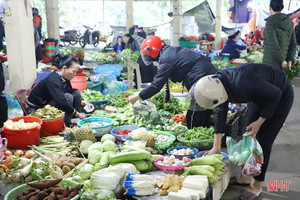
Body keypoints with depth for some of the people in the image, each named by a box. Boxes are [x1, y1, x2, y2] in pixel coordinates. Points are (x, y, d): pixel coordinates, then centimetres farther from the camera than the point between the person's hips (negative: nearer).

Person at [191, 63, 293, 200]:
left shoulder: (242, 83, -41)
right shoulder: (218, 85, -16)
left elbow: (276, 94, -27)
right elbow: (220, 114, -6)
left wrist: (259, 122, -22)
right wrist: (216, 147, -5)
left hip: (281, 95, -7)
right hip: (261, 95, 8)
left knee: (263, 140, -7)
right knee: (247, 134, 8)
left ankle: (256, 186, 6)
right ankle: (248, 175, 25)